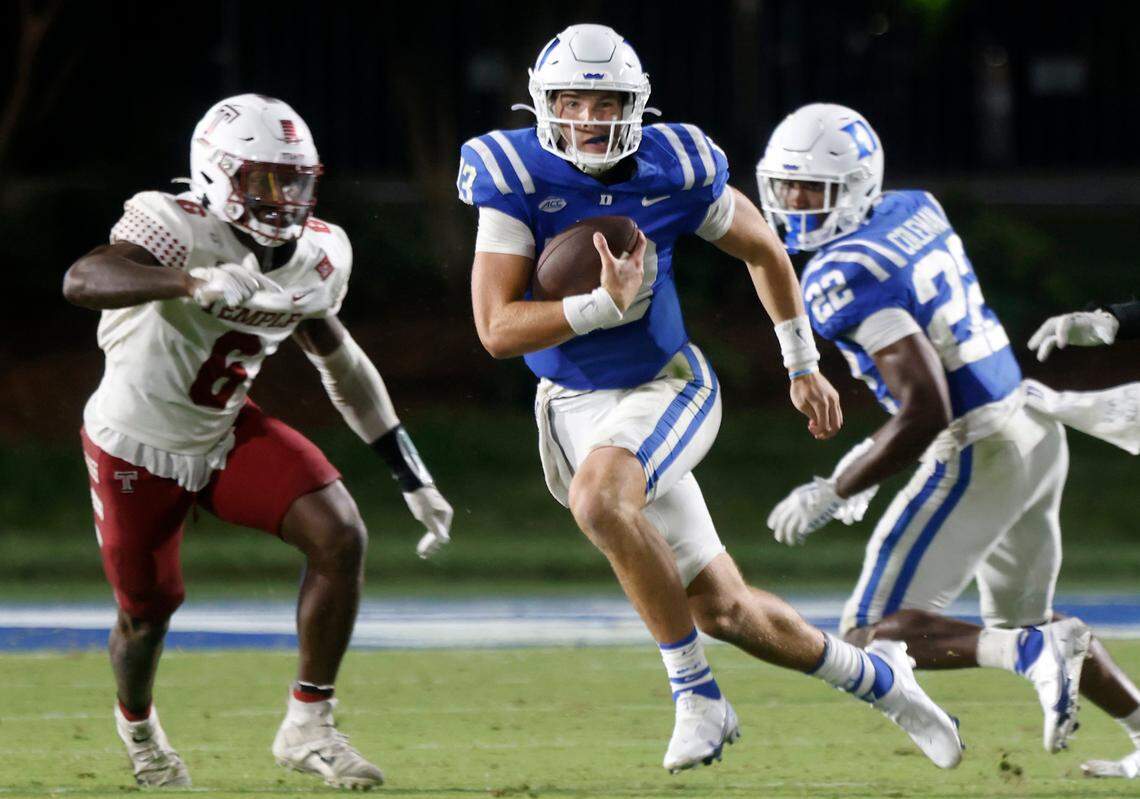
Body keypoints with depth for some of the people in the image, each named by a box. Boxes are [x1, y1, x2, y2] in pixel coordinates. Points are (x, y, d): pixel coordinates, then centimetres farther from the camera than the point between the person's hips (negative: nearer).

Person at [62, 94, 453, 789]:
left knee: (341, 537, -17)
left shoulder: (319, 257, -8)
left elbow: (344, 364, 8)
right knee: (148, 608, 11)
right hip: (137, 445, -5)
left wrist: (413, 478, 8)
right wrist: (194, 282, -65)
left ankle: (308, 727, -5)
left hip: (228, 433, 5)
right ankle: (137, 721, 48)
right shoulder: (177, 228, -29)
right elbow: (83, 282, -48)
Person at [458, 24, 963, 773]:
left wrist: (805, 367, 18)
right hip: (574, 404, 2)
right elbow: (497, 330, -18)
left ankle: (697, 694, -22)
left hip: (666, 387, -2)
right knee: (722, 609, 3)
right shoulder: (517, 178, -14)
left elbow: (763, 250, 11)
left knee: (599, 495, -35)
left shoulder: (674, 170, -9)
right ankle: (874, 677, 27)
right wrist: (604, 305, -31)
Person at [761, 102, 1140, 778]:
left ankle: (1035, 652, -19)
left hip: (980, 456, -9)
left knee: (873, 634, -3)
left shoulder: (846, 278, -19)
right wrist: (870, 455, 25)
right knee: (1018, 618, 27)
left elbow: (926, 414, -25)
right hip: (1036, 431, 9)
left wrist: (833, 494, -16)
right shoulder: (915, 211, 7)